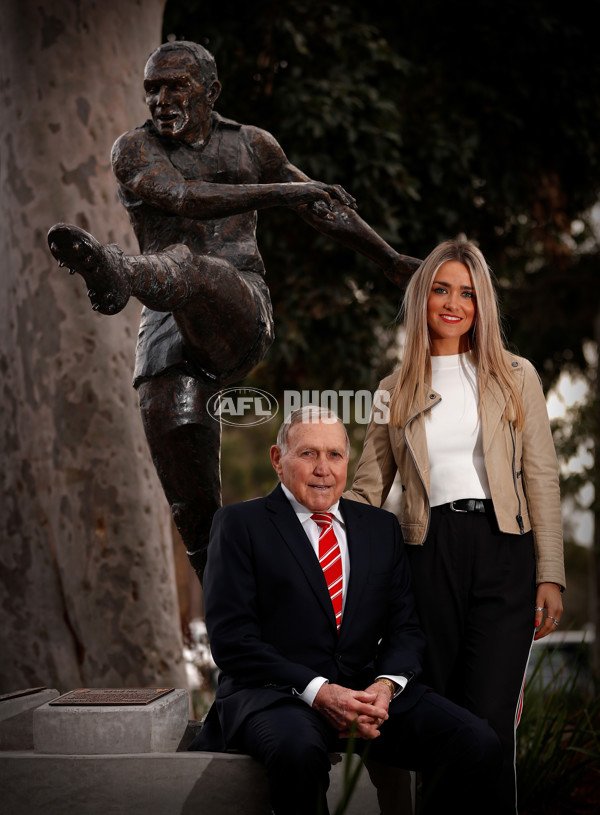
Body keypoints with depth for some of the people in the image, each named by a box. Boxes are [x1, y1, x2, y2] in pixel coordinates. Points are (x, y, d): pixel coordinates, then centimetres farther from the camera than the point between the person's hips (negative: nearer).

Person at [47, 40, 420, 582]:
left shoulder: (251, 145, 16)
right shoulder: (135, 150, 8)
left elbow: (320, 207, 30)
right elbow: (181, 197, -13)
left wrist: (391, 260, 41)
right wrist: (279, 192, -18)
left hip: (240, 318, -1)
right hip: (168, 333, 1)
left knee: (183, 266, -36)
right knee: (193, 509, -9)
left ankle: (114, 274, -71)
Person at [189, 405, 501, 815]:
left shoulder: (382, 527, 18)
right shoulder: (241, 523, 4)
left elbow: (405, 627, 13)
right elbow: (231, 636, -6)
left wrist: (385, 685, -10)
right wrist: (317, 691, -17)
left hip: (369, 691, 4)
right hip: (275, 692, -4)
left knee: (480, 745, -19)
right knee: (298, 750, -39)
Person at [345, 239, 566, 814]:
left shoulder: (515, 378, 10)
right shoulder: (396, 389, 14)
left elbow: (542, 479, 7)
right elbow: (367, 488, 14)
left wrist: (550, 575, 0)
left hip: (502, 550, -2)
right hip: (429, 555, 2)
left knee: (488, 722, -11)